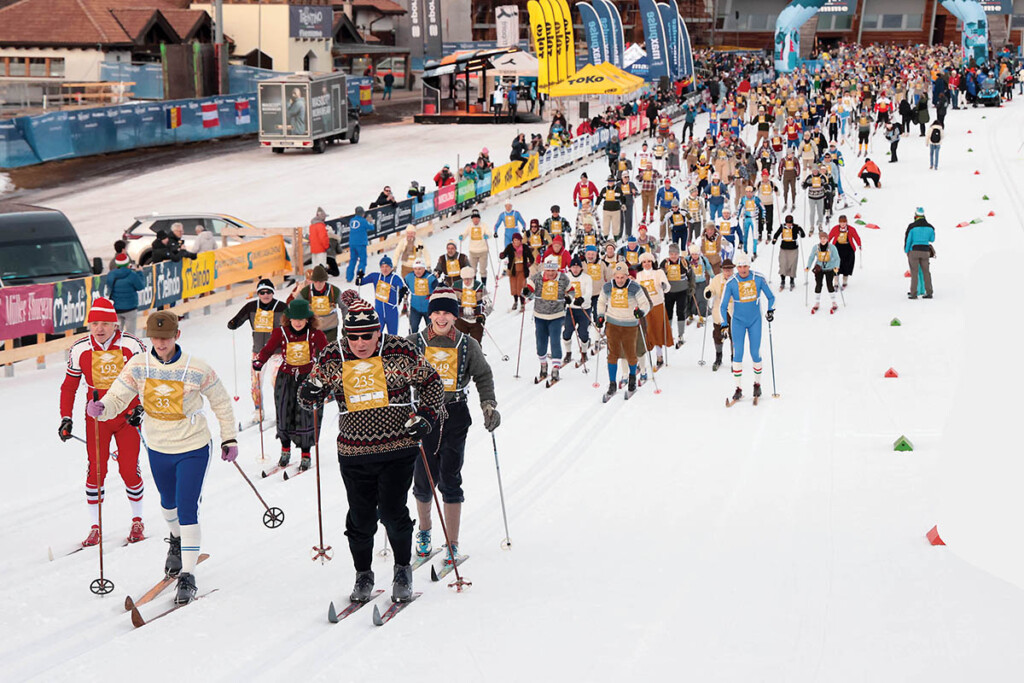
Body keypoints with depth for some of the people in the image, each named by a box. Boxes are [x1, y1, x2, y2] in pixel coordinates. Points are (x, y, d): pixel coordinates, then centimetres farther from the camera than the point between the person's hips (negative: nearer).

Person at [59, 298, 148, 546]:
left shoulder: (132, 346, -10)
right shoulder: (80, 350, -4)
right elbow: (69, 387, 8)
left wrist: (139, 408, -11)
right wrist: (66, 418, 0)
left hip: (127, 416, -1)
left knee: (129, 470, -3)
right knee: (96, 470, -5)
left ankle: (137, 521, 18)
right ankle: (95, 528, 6)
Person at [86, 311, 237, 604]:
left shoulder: (198, 370, -19)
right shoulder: (138, 366, -13)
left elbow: (221, 402, -4)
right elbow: (116, 399, -12)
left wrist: (229, 439, 3)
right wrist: (100, 409, -35)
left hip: (193, 450, -4)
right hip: (158, 449, 4)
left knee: (187, 511, -10)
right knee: (168, 503, 26)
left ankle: (187, 577, -1)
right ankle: (177, 540, 56)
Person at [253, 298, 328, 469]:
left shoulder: (315, 334, -7)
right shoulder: (280, 333, -5)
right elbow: (268, 349, 0)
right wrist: (258, 361, -17)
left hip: (308, 377, -1)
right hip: (286, 378, 1)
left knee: (305, 415, -5)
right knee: (284, 414, 2)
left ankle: (306, 454, 10)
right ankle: (285, 449, 26)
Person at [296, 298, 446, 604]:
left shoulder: (401, 352, -5)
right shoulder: (332, 357, 0)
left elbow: (432, 382, 7)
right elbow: (309, 395, 12)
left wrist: (427, 415, -6)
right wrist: (310, 394, -12)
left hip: (399, 448, -2)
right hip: (353, 453, 2)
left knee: (392, 511, -7)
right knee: (361, 517, 4)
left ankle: (403, 569, 16)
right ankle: (363, 574, 25)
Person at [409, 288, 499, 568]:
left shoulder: (468, 345, 2)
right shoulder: (414, 343, 1)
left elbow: (483, 376, 12)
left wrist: (489, 405, 0)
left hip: (455, 416, -1)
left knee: (450, 481, -2)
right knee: (423, 479, 4)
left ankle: (453, 545, 5)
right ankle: (424, 530, 31)